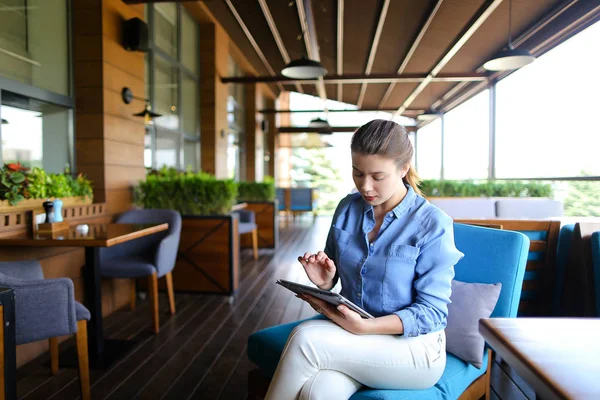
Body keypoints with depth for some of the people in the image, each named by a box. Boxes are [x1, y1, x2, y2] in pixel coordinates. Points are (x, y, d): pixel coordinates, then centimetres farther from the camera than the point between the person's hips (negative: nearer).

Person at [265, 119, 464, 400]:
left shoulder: (433, 224, -14)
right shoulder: (347, 208, 2)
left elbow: (432, 313, -14)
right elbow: (333, 274, 12)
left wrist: (363, 327, -28)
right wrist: (324, 281, -13)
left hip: (413, 344, -3)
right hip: (351, 336, 4)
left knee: (305, 338, -27)